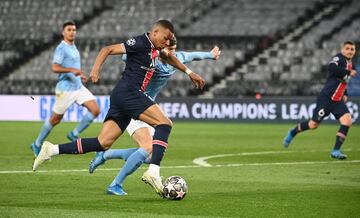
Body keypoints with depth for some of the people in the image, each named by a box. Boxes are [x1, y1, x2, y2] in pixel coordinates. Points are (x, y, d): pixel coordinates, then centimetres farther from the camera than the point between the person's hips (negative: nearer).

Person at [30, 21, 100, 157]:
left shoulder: (73, 47, 15)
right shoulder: (61, 48, -12)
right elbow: (55, 68, -24)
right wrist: (72, 70, -35)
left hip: (78, 87, 8)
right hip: (65, 88, -8)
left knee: (95, 110, -8)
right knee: (56, 119, 2)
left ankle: (74, 134, 5)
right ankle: (37, 145, 19)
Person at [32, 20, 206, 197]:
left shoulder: (154, 48, 21)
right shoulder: (140, 43, -7)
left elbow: (169, 57, 43)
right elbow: (108, 50, -11)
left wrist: (189, 73, 42)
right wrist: (96, 69, -24)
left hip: (121, 96, 9)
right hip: (128, 91, -9)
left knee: (103, 143, 0)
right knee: (164, 124, -16)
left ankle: (52, 150, -1)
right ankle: (153, 171, -30)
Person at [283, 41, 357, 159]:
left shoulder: (349, 64, 15)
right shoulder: (339, 58, -12)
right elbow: (332, 68, -34)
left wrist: (344, 94, 18)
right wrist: (348, 72, -28)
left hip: (338, 101, 7)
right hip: (326, 98, -7)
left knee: (347, 120, -14)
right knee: (313, 124, 0)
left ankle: (336, 151, -9)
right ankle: (292, 133, 29)